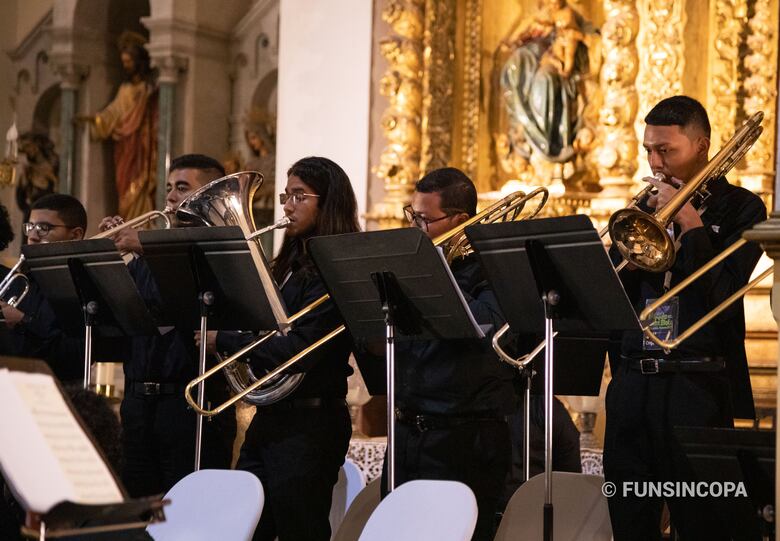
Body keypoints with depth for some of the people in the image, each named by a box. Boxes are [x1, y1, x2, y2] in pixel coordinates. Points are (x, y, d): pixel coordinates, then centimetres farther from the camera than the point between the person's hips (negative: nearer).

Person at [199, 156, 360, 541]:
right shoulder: (292, 263, 14)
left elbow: (299, 350, -21)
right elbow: (263, 331, 16)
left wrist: (224, 340, -15)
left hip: (308, 425, -9)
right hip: (268, 418, 9)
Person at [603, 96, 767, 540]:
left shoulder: (740, 208, 0)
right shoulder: (648, 207, 15)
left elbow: (721, 296, -13)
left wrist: (690, 224, -12)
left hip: (697, 384, -5)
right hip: (633, 381, 5)